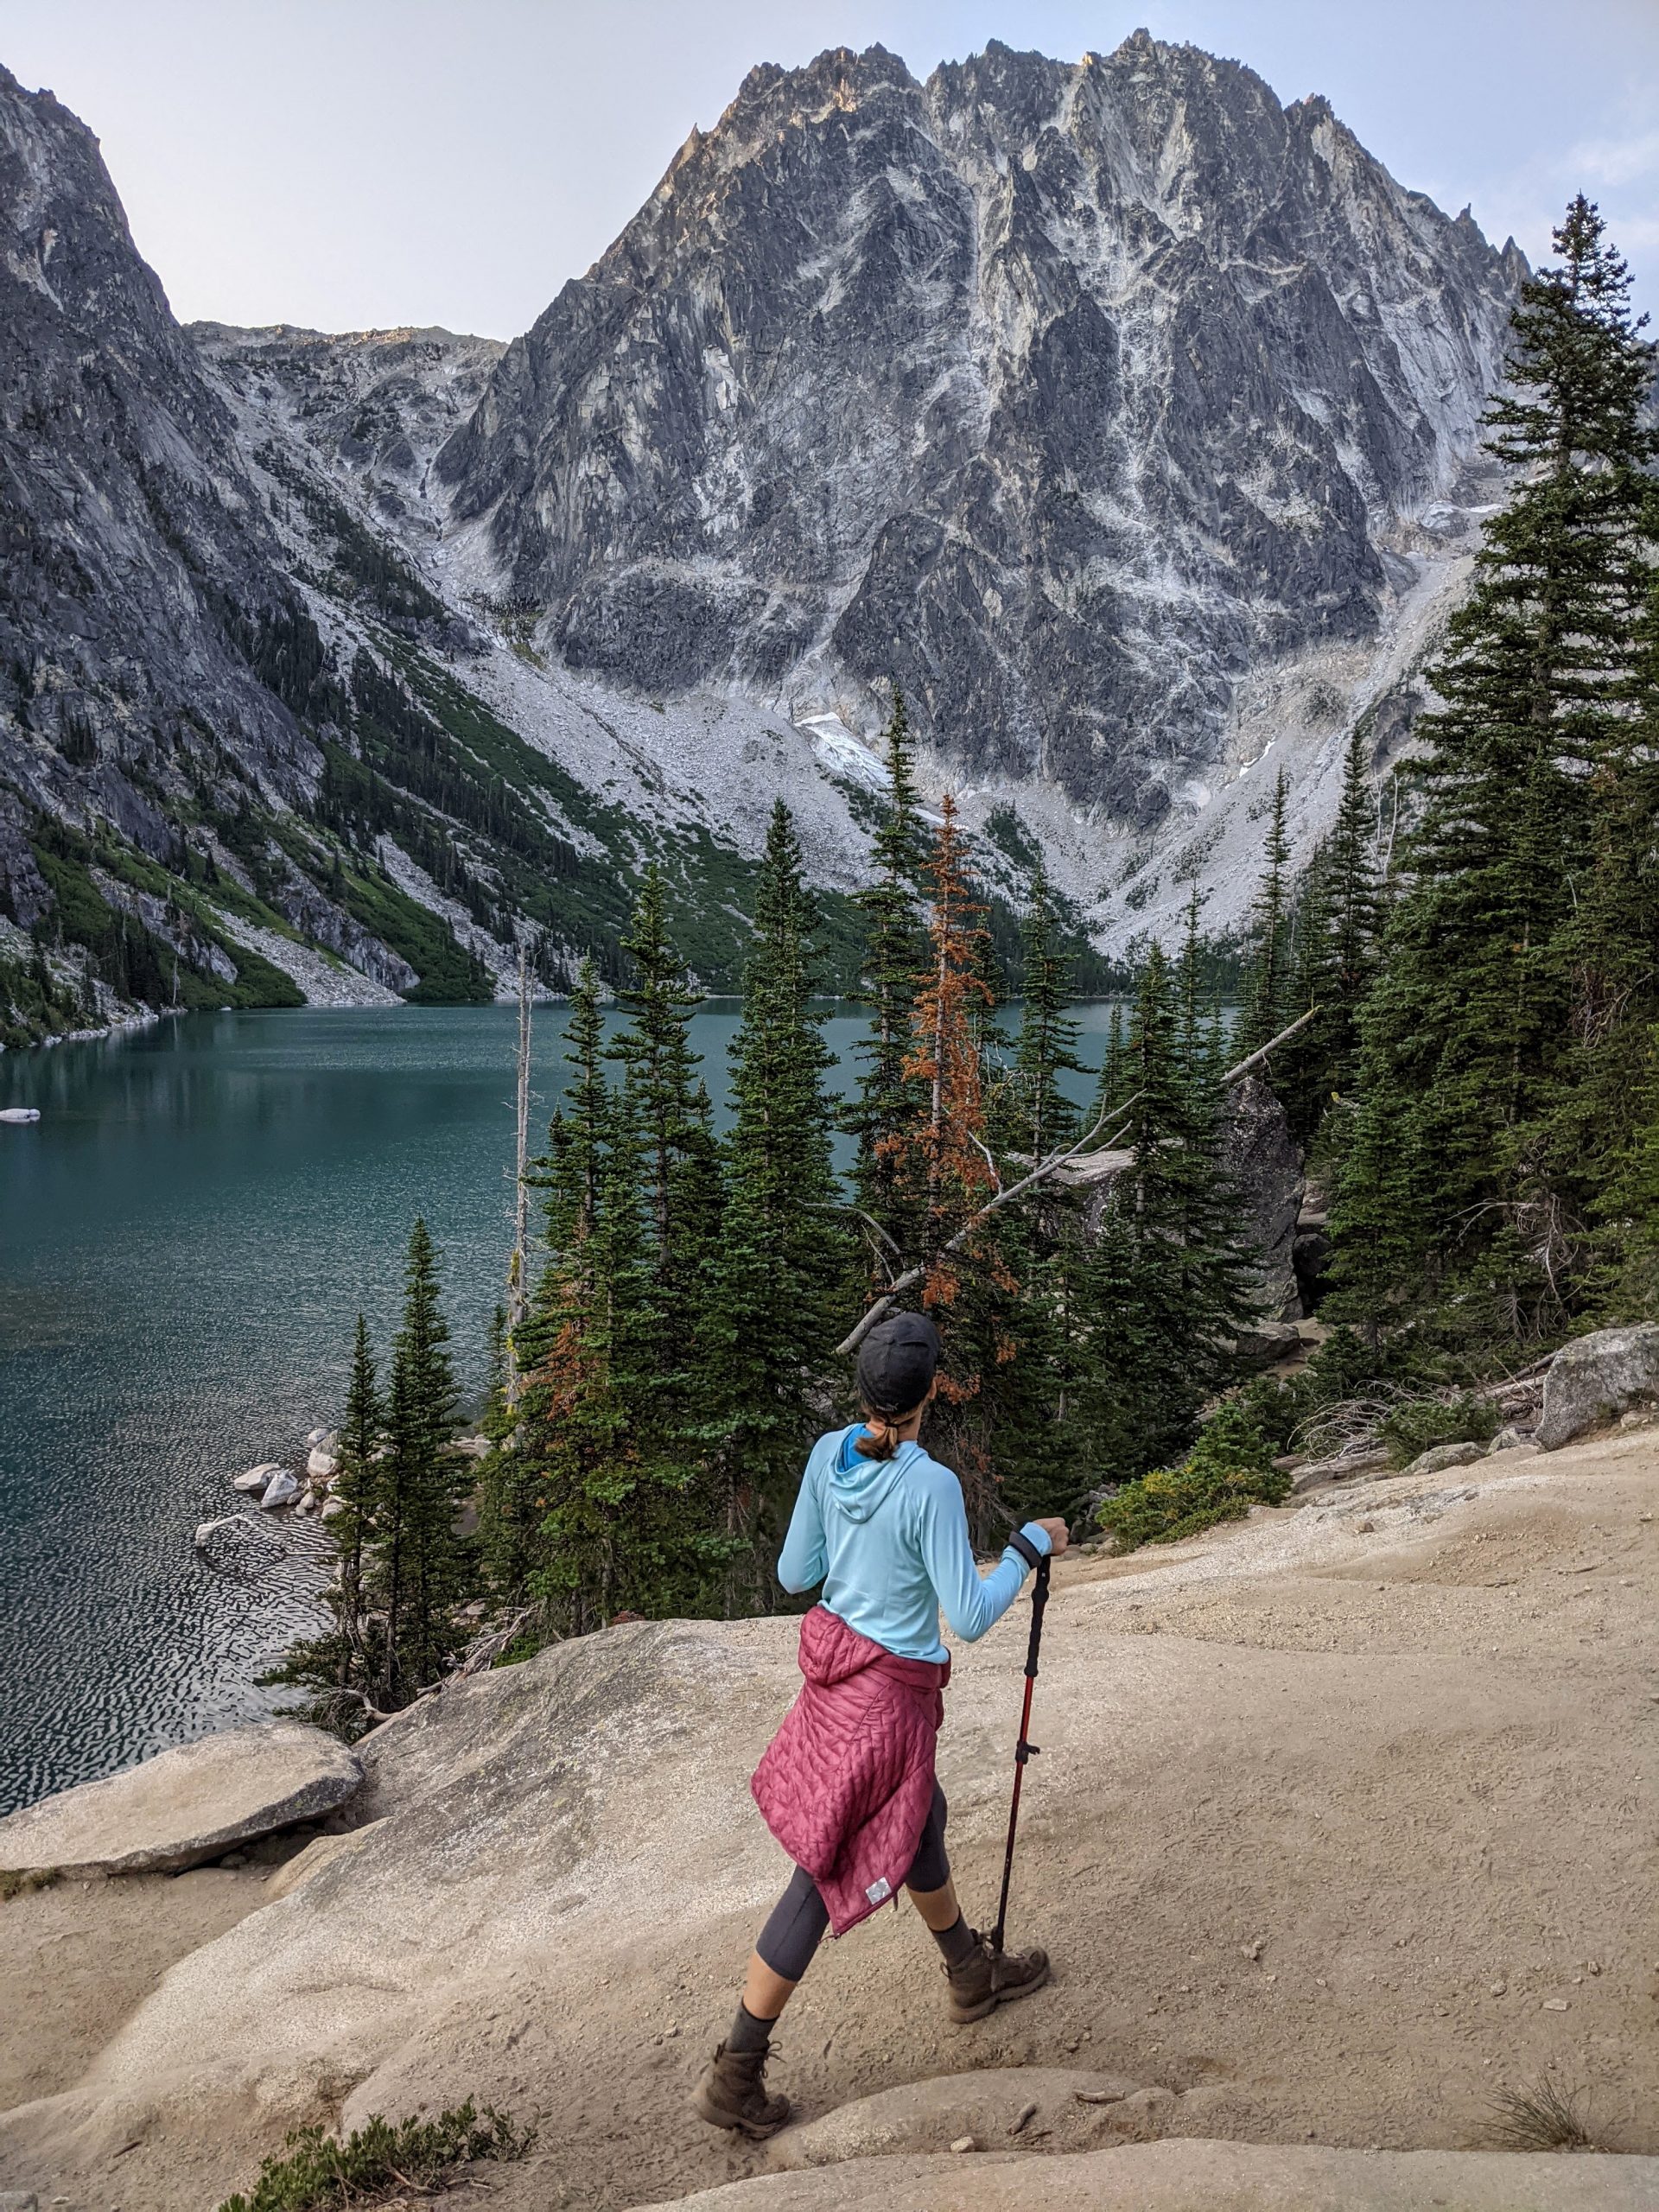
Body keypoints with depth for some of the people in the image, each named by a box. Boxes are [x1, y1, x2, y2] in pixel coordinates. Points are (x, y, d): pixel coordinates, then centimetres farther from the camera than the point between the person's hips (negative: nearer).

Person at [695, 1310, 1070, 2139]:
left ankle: (972, 1974, 53)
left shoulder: (828, 1455, -8)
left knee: (922, 1820, 28)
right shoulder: (931, 1487, -27)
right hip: (892, 1691, -7)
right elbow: (970, 1618, -21)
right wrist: (1030, 1547, -8)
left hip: (835, 1659, 7)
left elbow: (795, 1574, 1)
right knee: (828, 1872, 6)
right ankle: (734, 2073, 17)